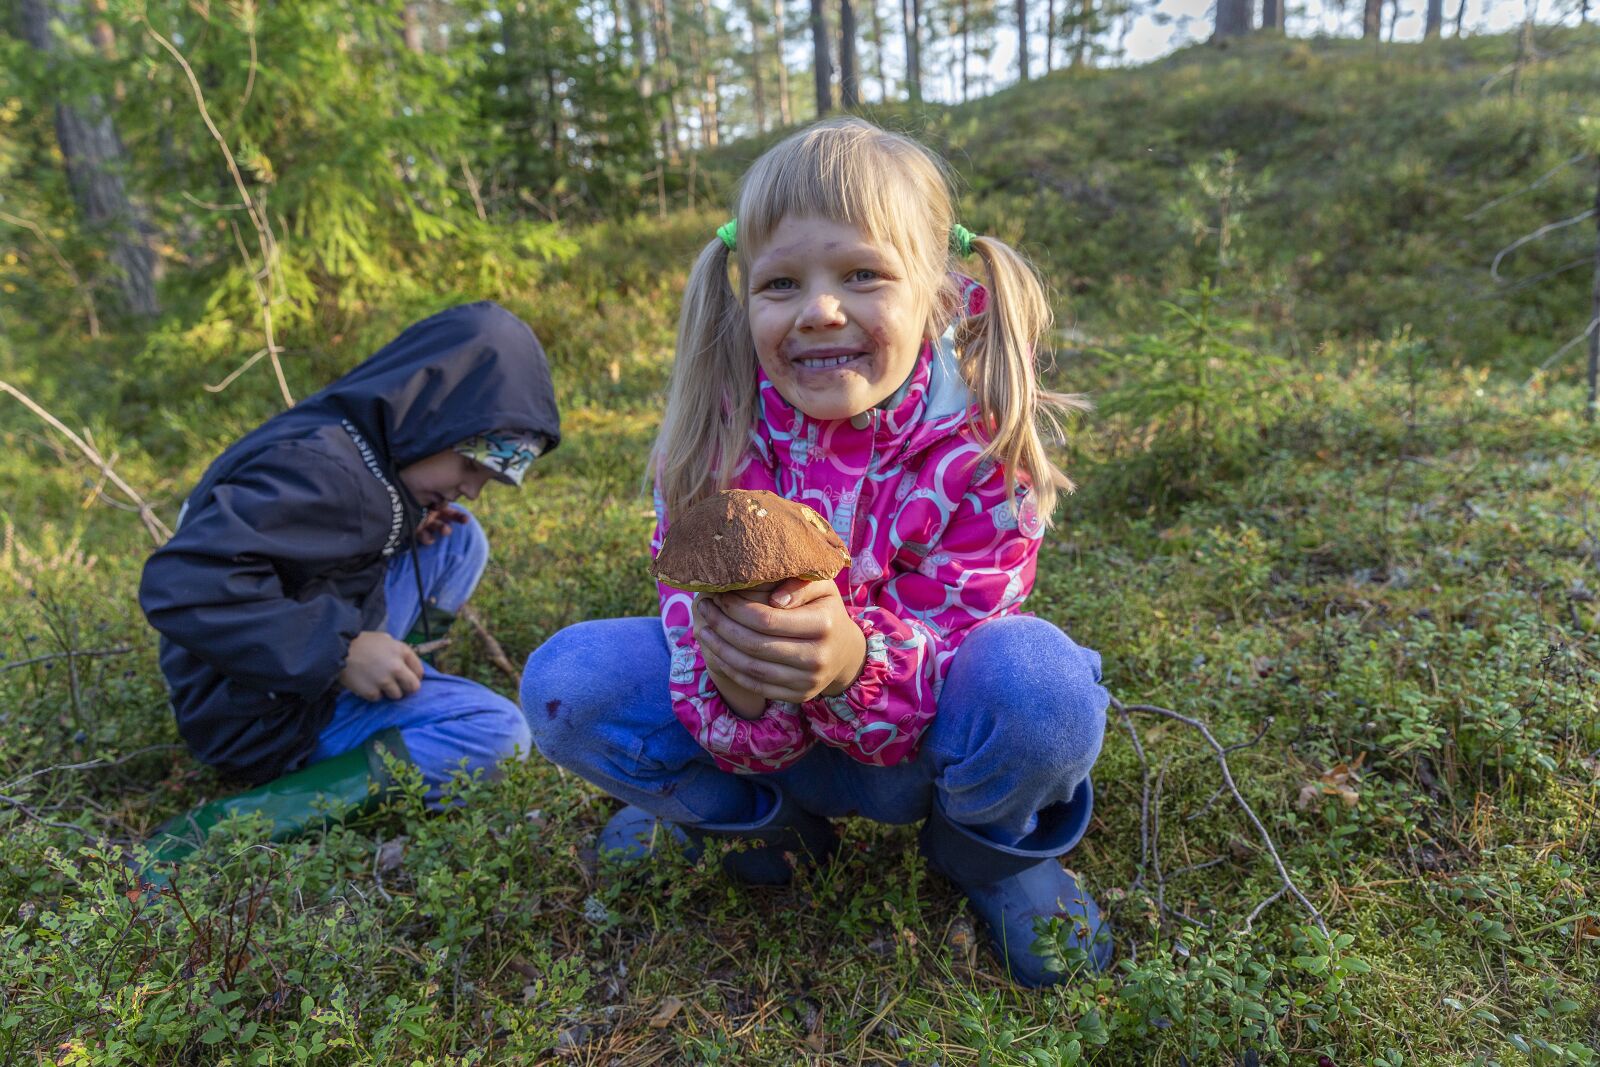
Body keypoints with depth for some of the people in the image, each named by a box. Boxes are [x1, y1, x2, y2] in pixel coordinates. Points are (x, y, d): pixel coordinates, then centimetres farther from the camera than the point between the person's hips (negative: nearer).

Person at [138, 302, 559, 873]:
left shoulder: (356, 439, 2)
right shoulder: (320, 469, -27)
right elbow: (181, 584, -34)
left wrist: (410, 519, -1)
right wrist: (341, 650, -31)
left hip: (323, 669, 10)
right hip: (262, 711, -9)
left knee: (459, 540, 8)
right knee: (497, 731, -19)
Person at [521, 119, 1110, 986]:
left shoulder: (979, 449, -22)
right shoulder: (714, 434, -18)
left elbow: (949, 655, -21)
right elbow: (694, 613, -16)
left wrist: (858, 662, -44)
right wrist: (735, 693, -40)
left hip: (919, 748, -1)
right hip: (767, 746, 2)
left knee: (1040, 681, -35)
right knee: (567, 680, -19)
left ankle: (987, 850, 3)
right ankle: (763, 829, 8)